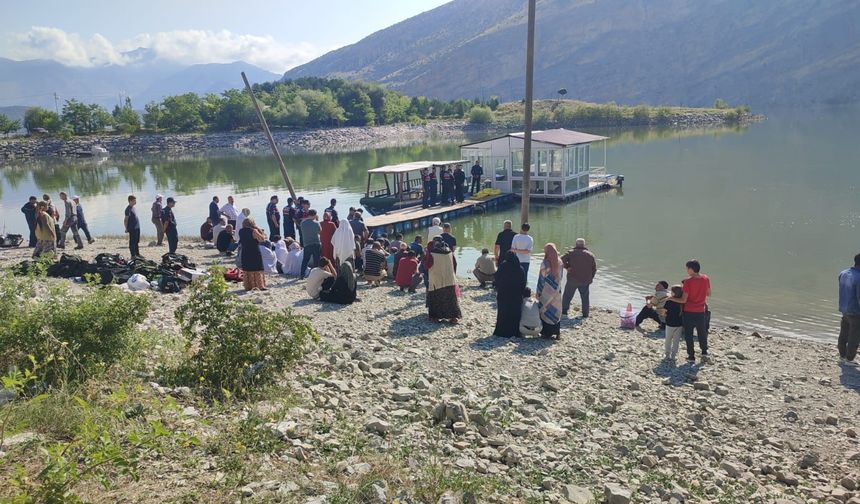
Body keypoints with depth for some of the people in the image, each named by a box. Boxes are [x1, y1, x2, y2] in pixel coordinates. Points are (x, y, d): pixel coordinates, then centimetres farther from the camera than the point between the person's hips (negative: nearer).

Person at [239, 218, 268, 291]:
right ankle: (261, 286, 3)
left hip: (245, 254, 5)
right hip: (255, 254, -5)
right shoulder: (254, 231, -14)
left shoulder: (241, 231, 3)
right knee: (257, 270, 2)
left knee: (246, 271, 12)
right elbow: (262, 238, -9)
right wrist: (259, 230, -1)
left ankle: (248, 286, 14)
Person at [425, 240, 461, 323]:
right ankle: (454, 317, 4)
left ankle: (435, 316, 9)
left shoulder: (432, 253, -12)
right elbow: (454, 264, 9)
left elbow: (427, 265, -10)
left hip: (436, 280, -3)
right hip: (449, 280, 3)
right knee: (450, 298, 8)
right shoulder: (449, 251, 2)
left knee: (436, 298, 9)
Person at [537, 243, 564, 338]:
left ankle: (546, 332, 11)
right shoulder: (560, 262, -1)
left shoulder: (546, 263, -16)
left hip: (546, 292, -4)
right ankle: (557, 332, 16)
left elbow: (541, 279, -11)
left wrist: (539, 292, -3)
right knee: (556, 310, 14)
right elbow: (560, 278, 3)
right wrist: (557, 289, 11)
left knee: (545, 310, 7)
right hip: (557, 291, 4)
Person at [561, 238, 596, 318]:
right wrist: (590, 278, 17)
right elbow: (594, 268, 8)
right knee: (585, 297, 14)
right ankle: (585, 314, 16)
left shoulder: (571, 253, -4)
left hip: (572, 280, -2)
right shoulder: (590, 254, 4)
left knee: (567, 296, 11)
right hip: (585, 281, 2)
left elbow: (562, 261, -15)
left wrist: (567, 267, 0)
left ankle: (564, 311, 13)